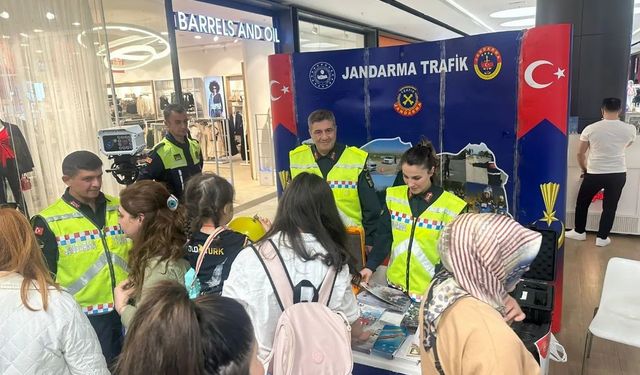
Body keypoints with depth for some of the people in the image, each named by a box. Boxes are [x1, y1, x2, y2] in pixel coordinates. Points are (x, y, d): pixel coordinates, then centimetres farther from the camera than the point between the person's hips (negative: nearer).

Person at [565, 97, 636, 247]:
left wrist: (584, 169, 14)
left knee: (582, 202, 17)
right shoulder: (629, 129, -4)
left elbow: (580, 153, -1)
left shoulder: (591, 128, -9)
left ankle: (579, 232, 27)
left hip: (594, 173, -1)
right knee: (610, 207, 13)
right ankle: (602, 238, 20)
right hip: (618, 174, 2)